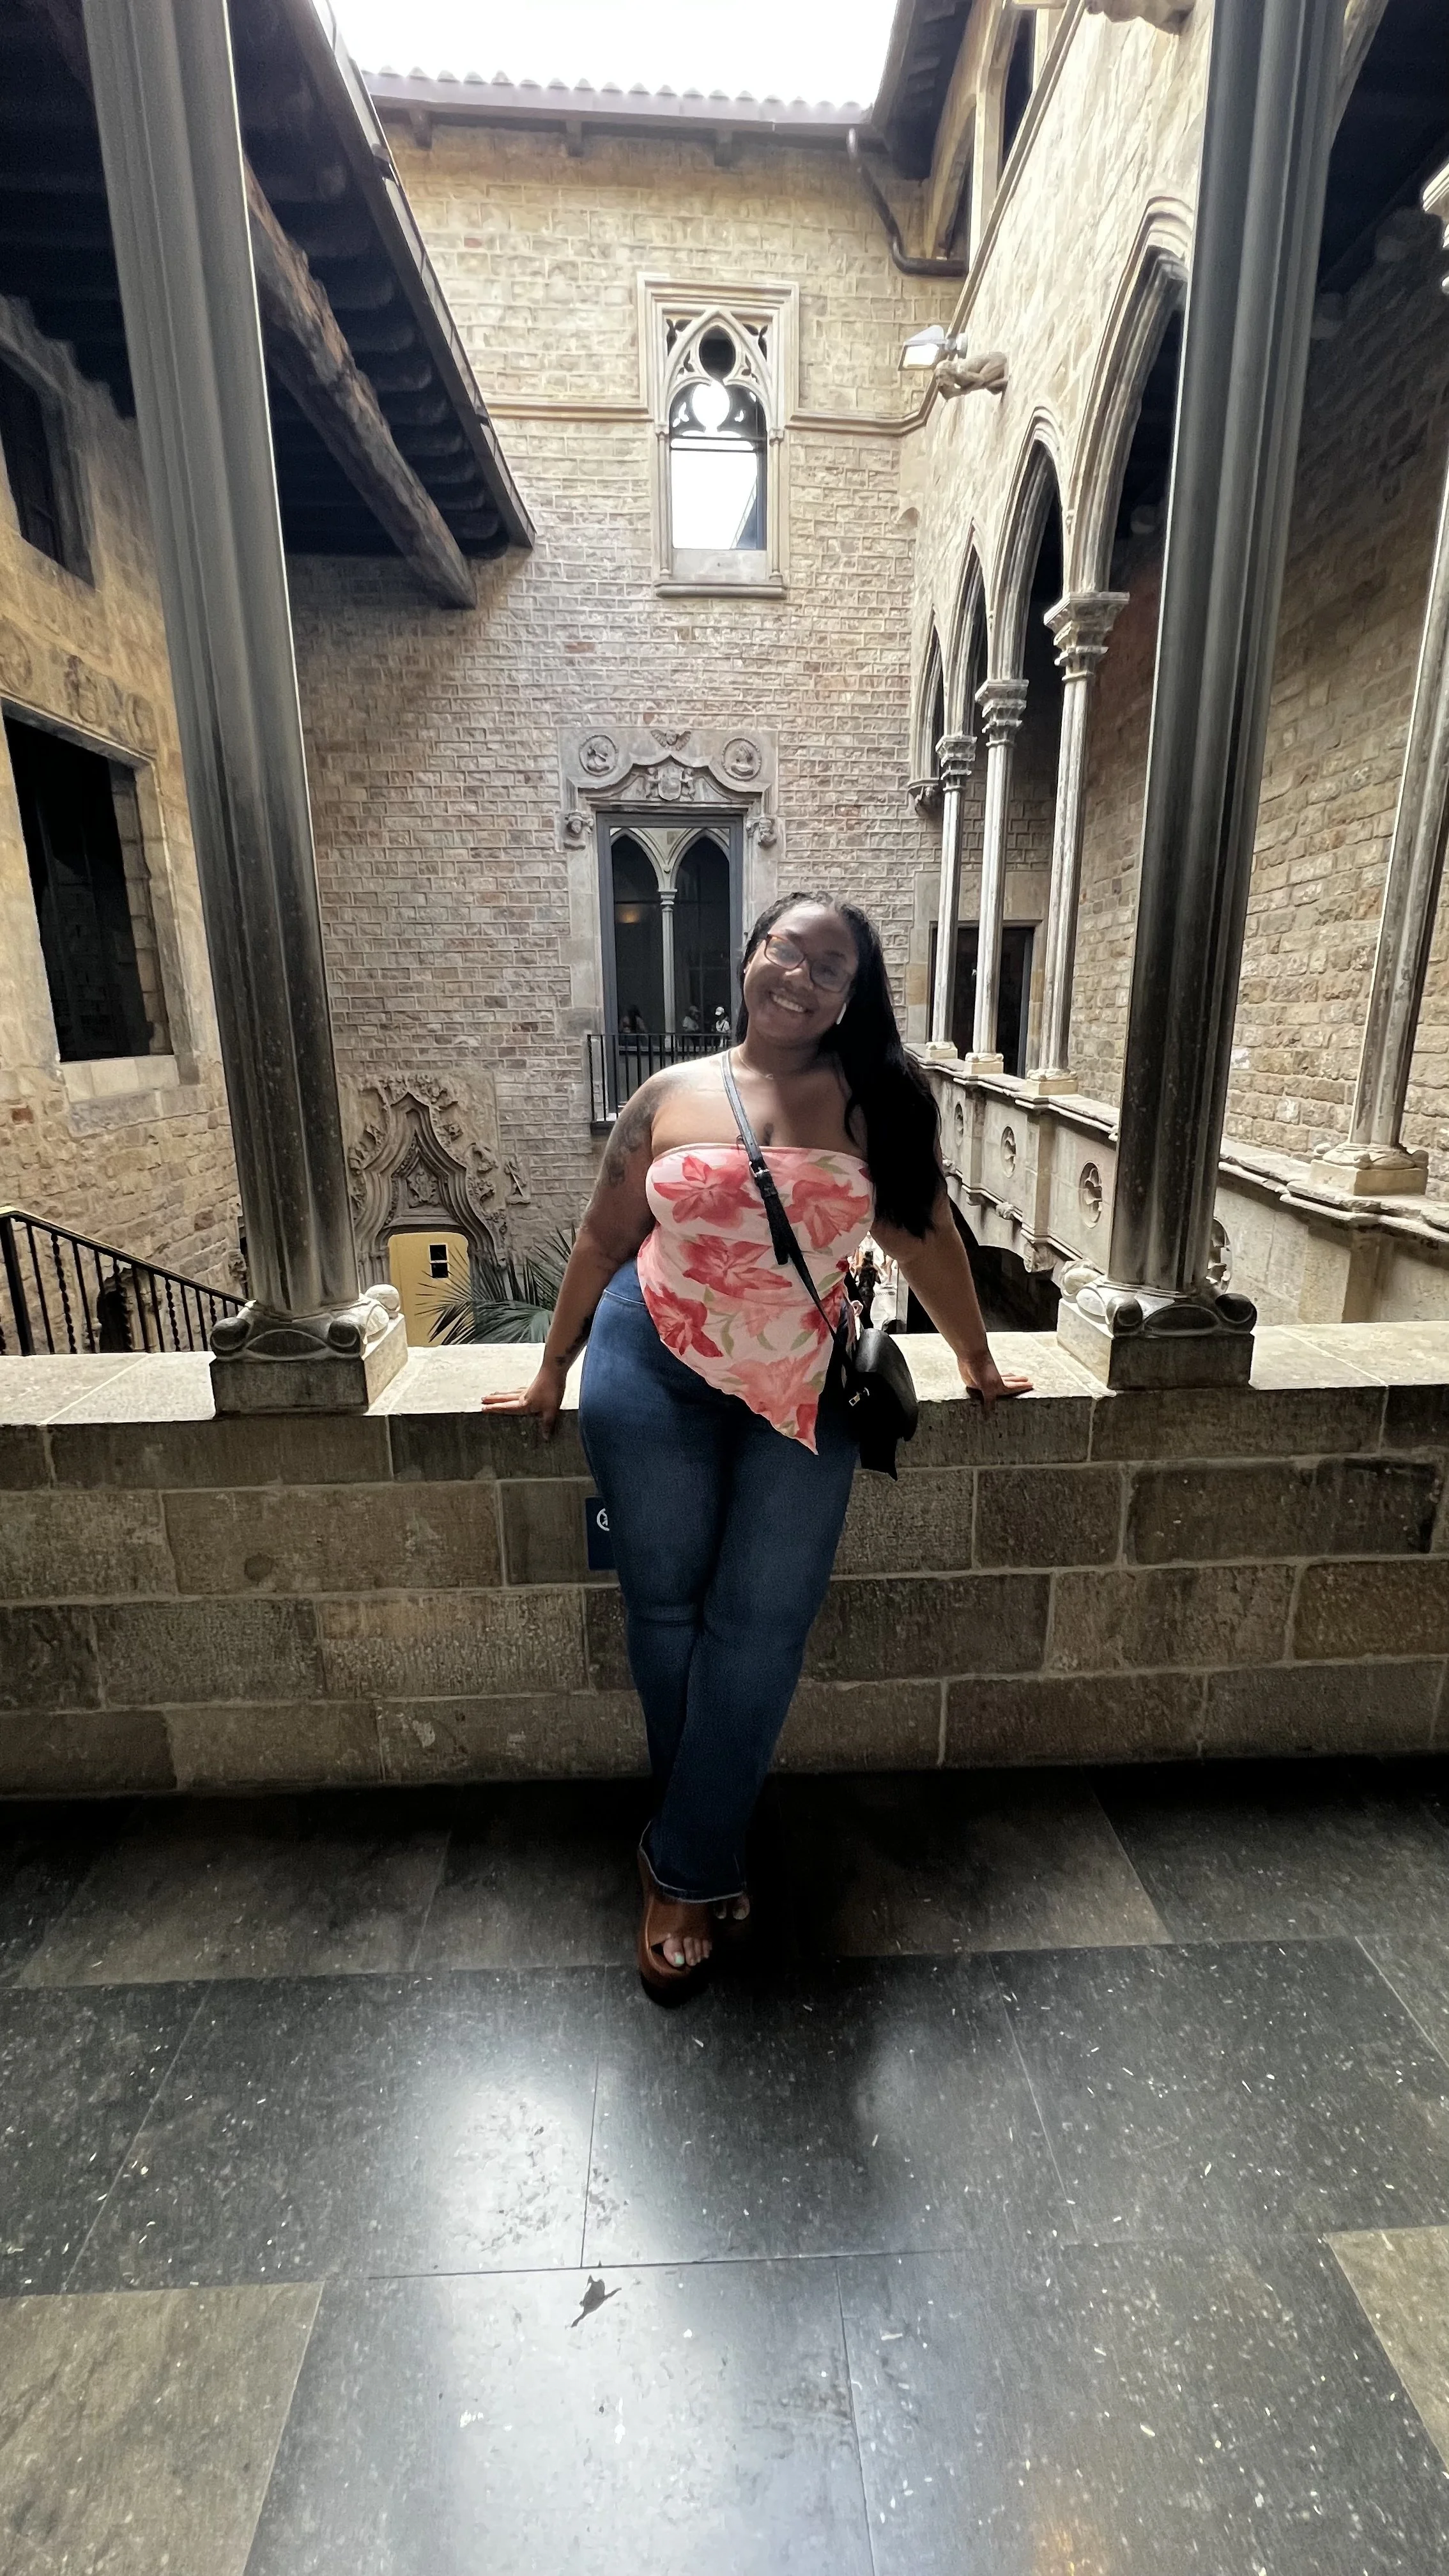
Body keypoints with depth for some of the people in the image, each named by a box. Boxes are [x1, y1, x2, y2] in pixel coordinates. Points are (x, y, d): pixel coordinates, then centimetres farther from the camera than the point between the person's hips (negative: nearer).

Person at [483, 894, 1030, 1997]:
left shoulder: (877, 1102, -1)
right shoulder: (671, 1095, 1)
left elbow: (927, 1238, 5)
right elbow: (603, 1241, 6)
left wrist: (981, 1367, 12)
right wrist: (551, 1376, 10)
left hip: (802, 1394, 0)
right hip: (652, 1376, 1)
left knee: (760, 1628, 3)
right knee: (667, 1608, 11)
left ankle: (683, 1868, 26)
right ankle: (708, 1847, 37)